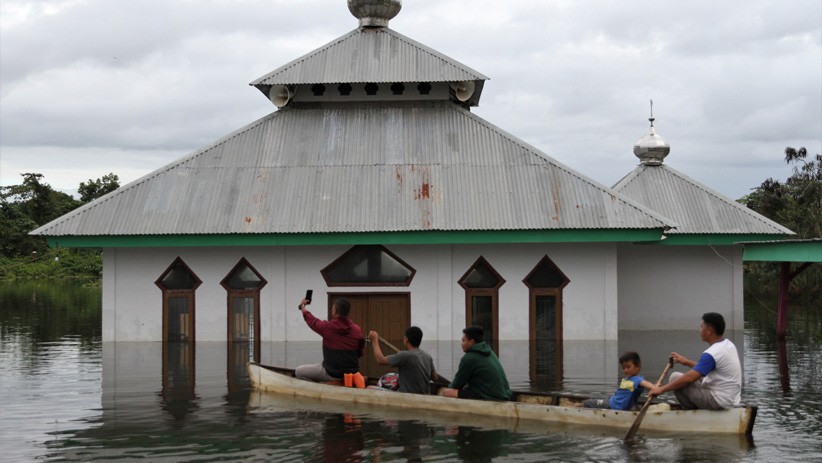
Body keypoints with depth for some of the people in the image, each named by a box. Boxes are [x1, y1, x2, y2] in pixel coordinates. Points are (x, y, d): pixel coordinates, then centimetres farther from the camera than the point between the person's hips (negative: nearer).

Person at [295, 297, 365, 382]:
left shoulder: (327, 327, -12)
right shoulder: (357, 329, -4)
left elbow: (312, 321, 9)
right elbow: (359, 353, 8)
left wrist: (302, 306, 27)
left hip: (332, 374, -4)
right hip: (353, 373, 5)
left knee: (299, 371, 11)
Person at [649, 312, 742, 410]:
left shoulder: (711, 354, -23)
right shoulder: (728, 345, 5)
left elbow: (689, 378, -25)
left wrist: (662, 389, -18)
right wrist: (686, 362, 19)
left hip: (719, 401, -9)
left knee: (675, 377, -3)